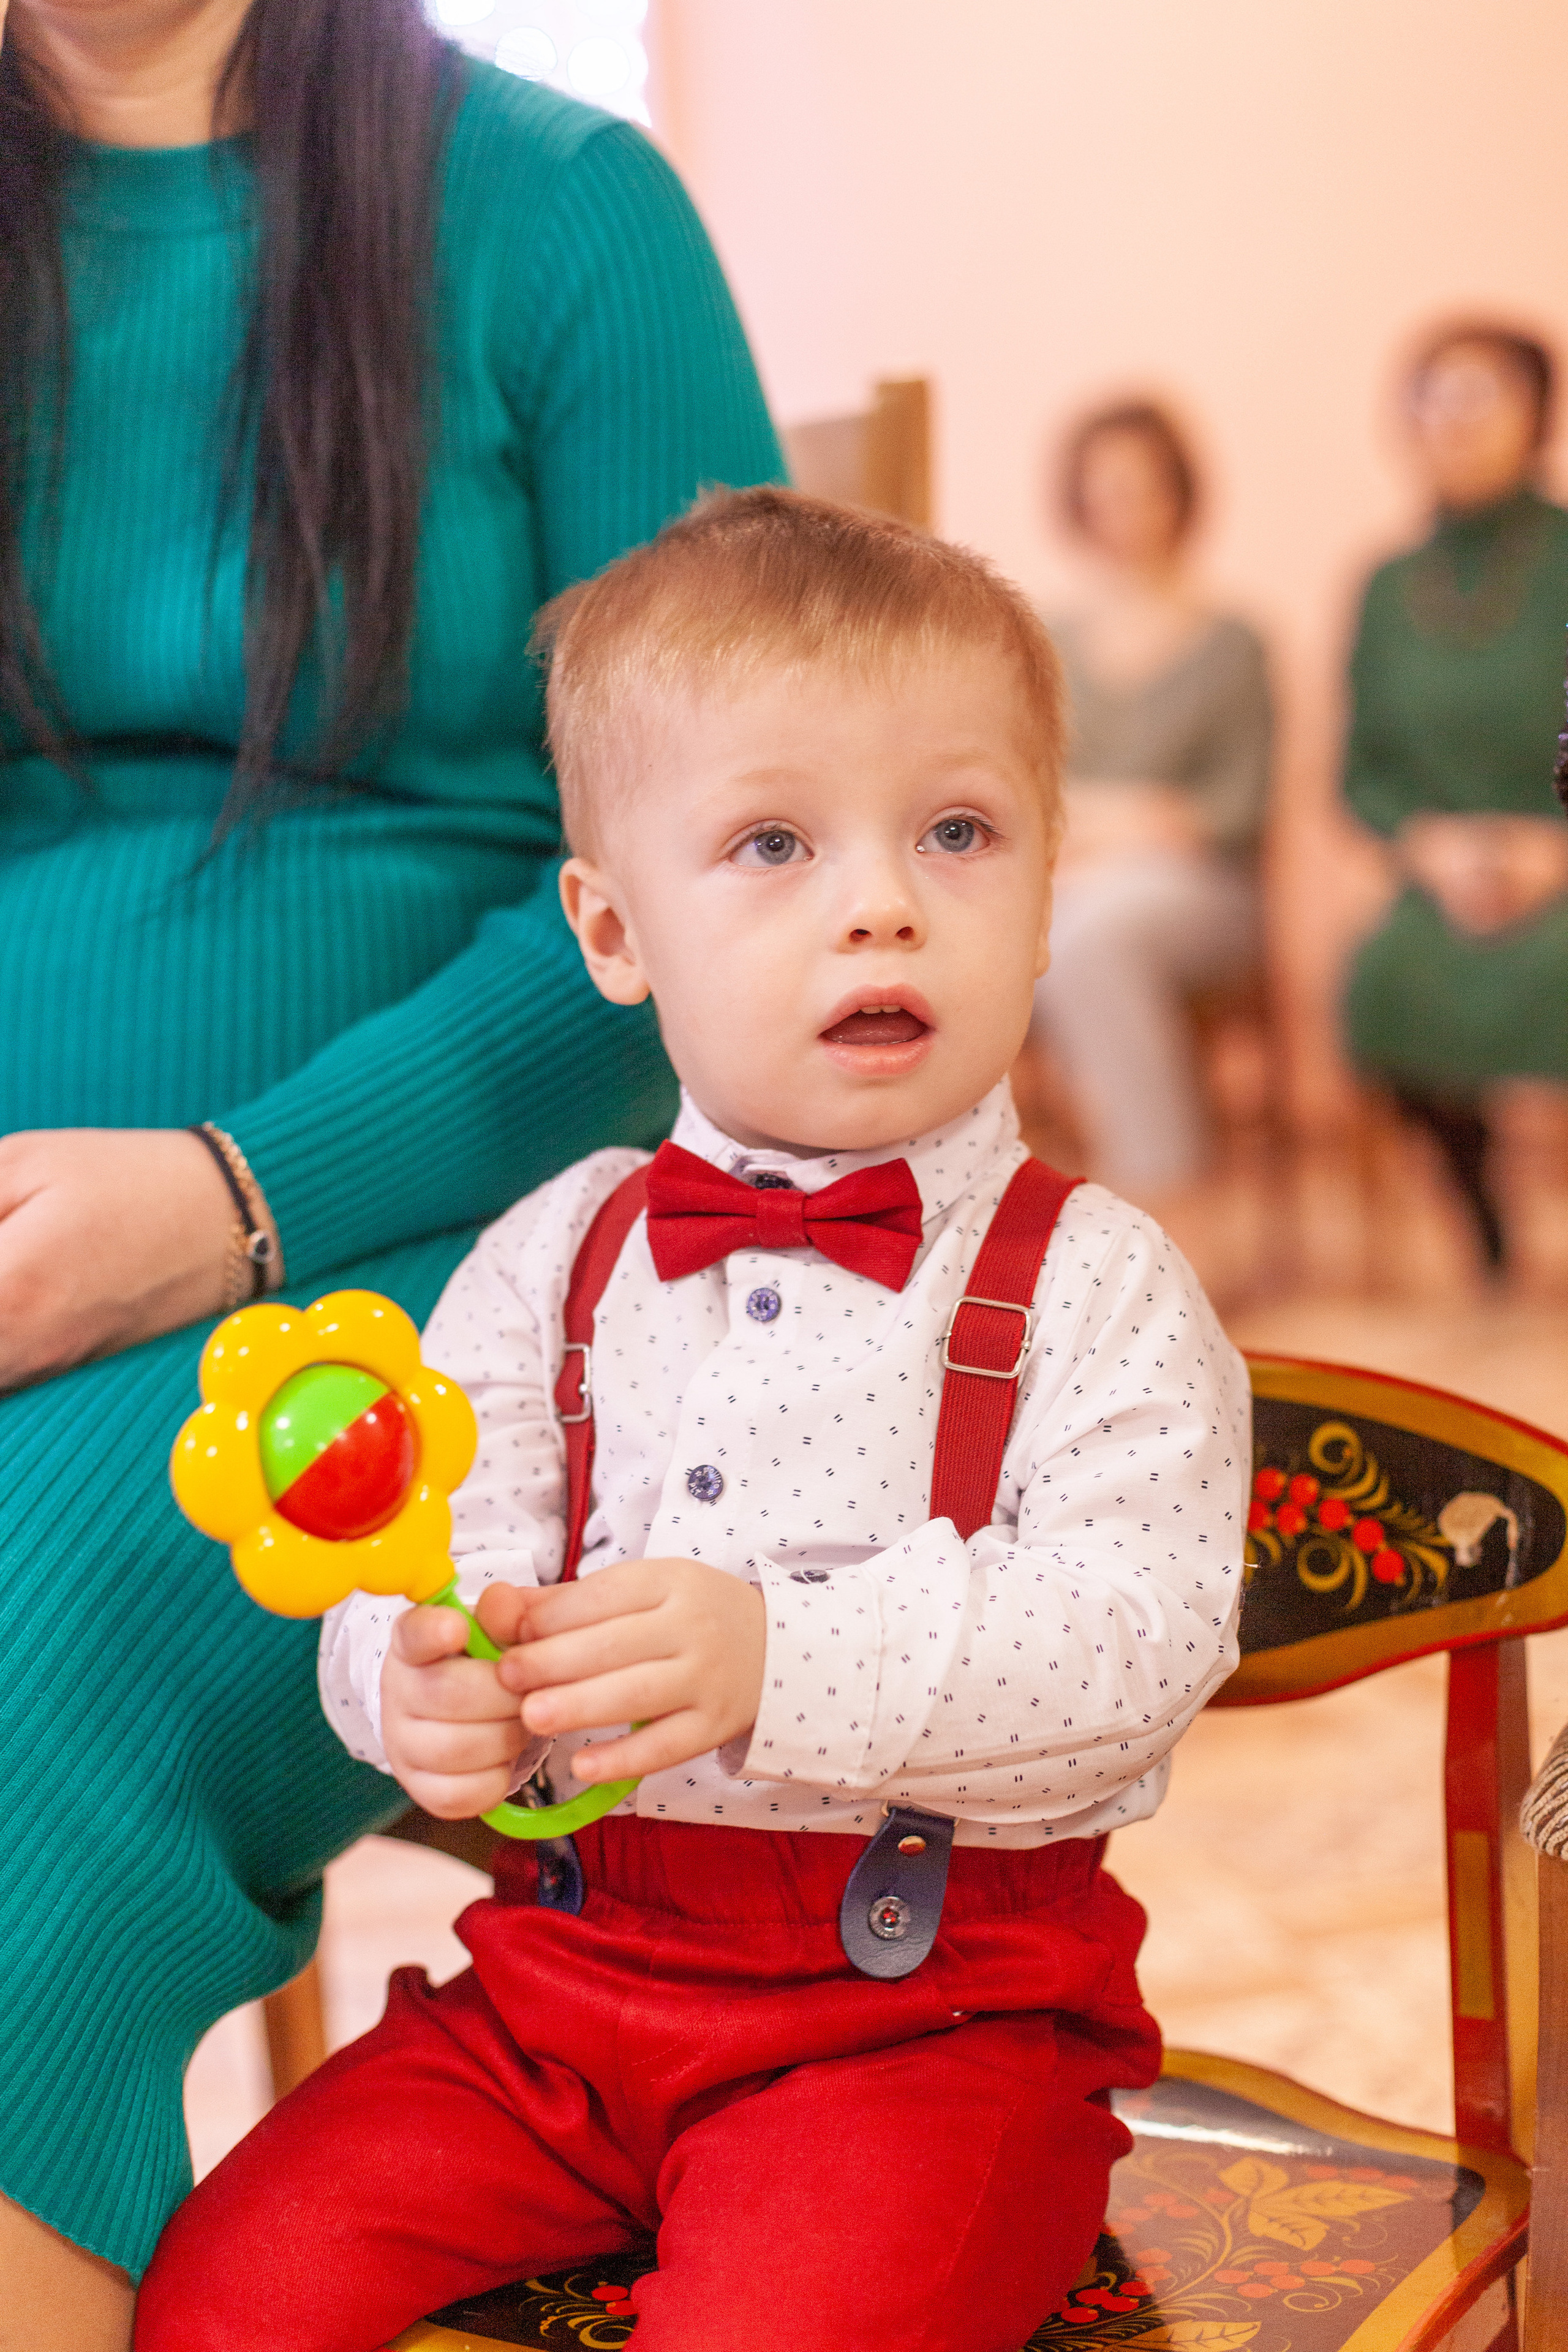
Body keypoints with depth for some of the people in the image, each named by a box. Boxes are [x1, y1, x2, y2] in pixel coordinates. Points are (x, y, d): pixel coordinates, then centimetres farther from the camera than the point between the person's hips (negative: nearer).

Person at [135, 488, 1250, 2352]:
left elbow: (1137, 1635, -17)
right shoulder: (556, 1259, 5)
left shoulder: (1091, 1285, -5)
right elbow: (419, 1557, 3)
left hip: (930, 2002, -3)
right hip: (564, 1961, 4)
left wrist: (780, 1657, -30)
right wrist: (431, 1679, -22)